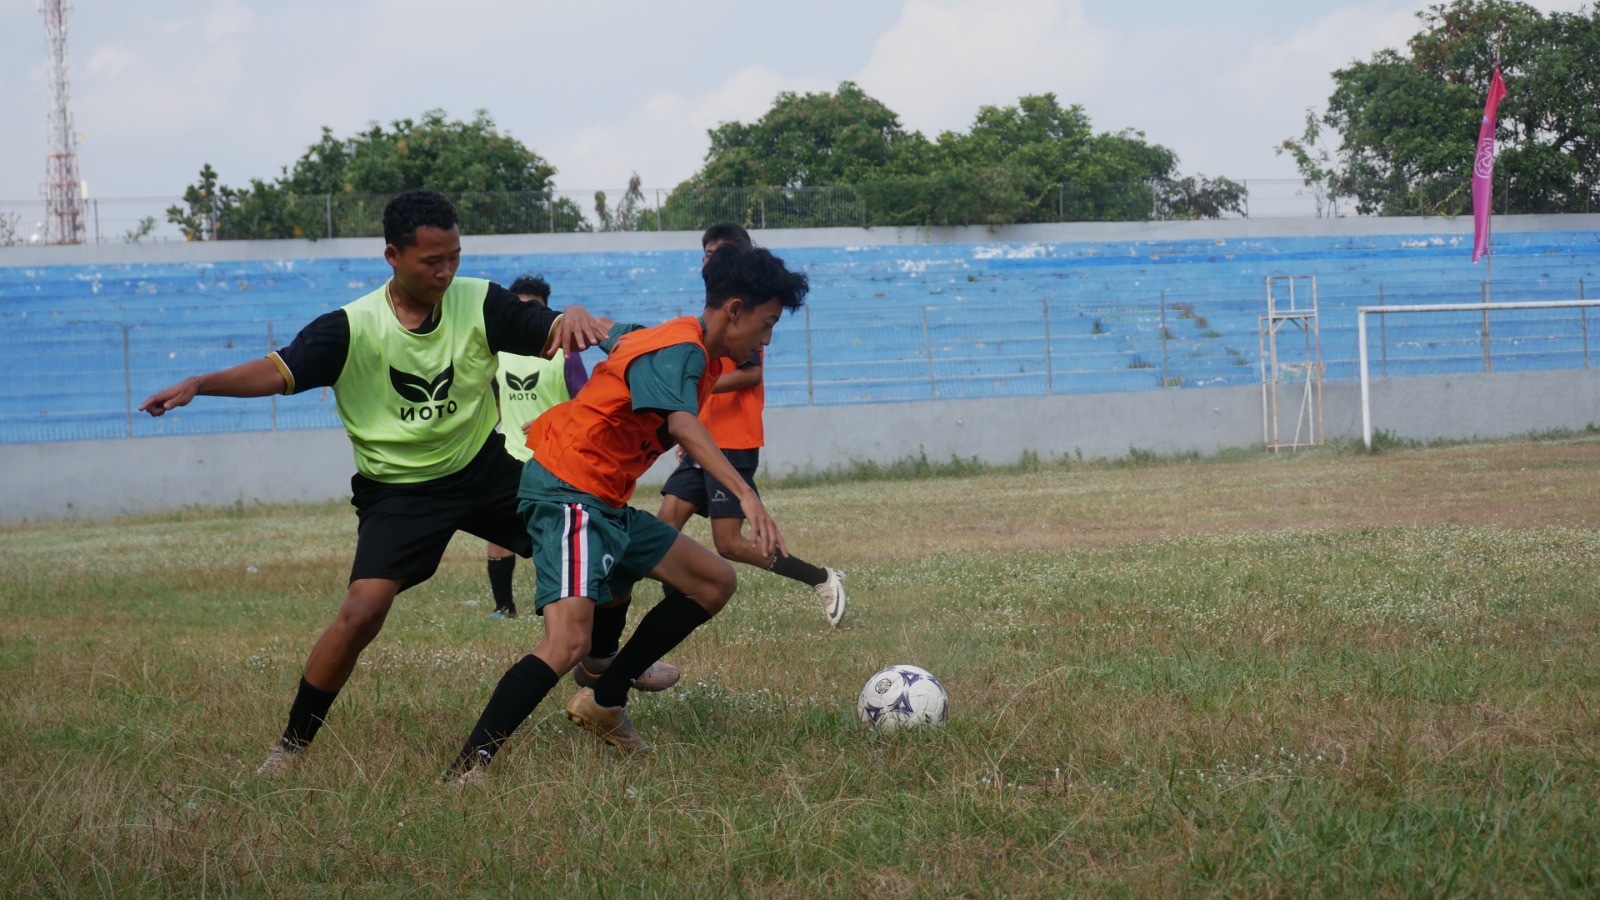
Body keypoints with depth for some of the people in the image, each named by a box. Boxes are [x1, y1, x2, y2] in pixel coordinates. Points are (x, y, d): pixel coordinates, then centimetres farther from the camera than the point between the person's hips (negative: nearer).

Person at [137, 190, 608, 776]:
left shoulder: (480, 303, -10)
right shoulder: (352, 328, -17)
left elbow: (551, 337, -12)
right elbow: (281, 371, -23)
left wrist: (574, 318, -36)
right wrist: (198, 384, -38)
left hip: (484, 469, 3)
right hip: (398, 491, -3)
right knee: (361, 614, -20)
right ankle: (292, 745, -3)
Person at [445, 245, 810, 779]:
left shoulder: (700, 354, 13)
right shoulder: (680, 349, -18)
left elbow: (614, 334, 31)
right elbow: (682, 426, -38)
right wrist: (746, 497, -49)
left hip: (607, 505, 11)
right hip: (568, 493, -11)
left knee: (715, 584, 13)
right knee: (570, 639, -27)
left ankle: (604, 703, 18)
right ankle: (464, 773, -29)